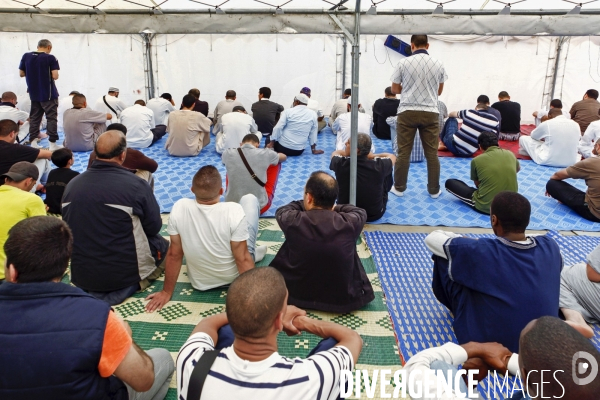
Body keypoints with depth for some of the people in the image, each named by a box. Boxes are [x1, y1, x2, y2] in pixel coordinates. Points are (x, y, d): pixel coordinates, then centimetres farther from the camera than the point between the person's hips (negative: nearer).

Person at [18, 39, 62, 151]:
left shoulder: (26, 56, 4)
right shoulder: (50, 58, -11)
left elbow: (21, 74, 8)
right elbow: (55, 76, -15)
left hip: (34, 94, 5)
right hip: (48, 93, -5)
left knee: (34, 117, 12)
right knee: (51, 118, -2)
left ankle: (33, 142, 12)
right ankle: (52, 143, -6)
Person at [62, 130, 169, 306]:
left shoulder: (72, 184, -4)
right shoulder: (136, 185, -19)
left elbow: (75, 228, 10)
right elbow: (154, 227, -7)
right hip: (124, 271, -6)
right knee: (163, 245, 23)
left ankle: (94, 288, 11)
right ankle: (129, 286, 0)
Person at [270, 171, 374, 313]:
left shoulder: (293, 221, -23)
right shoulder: (350, 223, -21)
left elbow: (281, 210, 4)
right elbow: (361, 211, 5)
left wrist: (305, 205, 16)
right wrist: (335, 208, 17)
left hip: (296, 294, 0)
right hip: (343, 299, 0)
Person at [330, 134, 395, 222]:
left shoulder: (341, 164, -24)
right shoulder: (378, 165, -24)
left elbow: (335, 153, 4)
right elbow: (392, 157, 3)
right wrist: (371, 155, 13)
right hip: (375, 214, 0)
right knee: (387, 171, 17)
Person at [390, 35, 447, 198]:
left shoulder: (404, 63, -4)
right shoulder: (438, 64, 3)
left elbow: (395, 89, 5)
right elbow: (439, 91, 15)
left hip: (407, 112, -1)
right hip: (430, 112, 2)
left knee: (404, 152, 6)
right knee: (432, 153, 7)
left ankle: (399, 187, 12)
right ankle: (434, 190, 14)